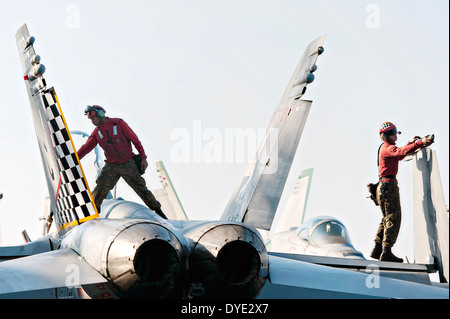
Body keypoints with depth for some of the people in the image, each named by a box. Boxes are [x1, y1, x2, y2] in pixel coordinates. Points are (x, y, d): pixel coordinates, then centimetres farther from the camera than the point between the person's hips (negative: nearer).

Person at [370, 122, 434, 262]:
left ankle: (377, 250, 16)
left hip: (383, 186, 10)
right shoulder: (388, 148, -10)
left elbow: (399, 156, 37)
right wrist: (421, 142, -36)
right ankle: (386, 252, -17)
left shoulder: (385, 147, 21)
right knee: (393, 218, -12)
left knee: (387, 218, 15)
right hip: (389, 185, -10)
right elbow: (402, 152, -30)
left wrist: (410, 143, 26)